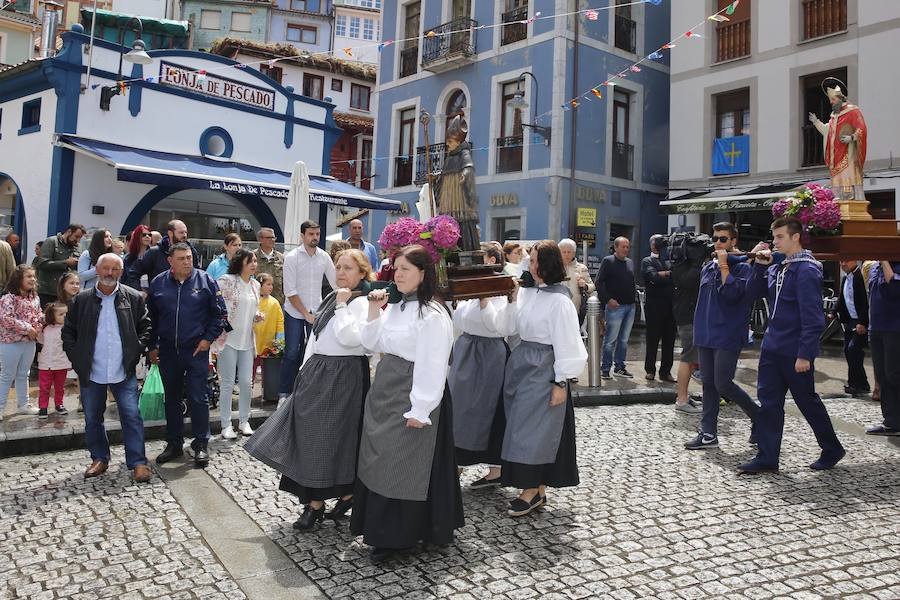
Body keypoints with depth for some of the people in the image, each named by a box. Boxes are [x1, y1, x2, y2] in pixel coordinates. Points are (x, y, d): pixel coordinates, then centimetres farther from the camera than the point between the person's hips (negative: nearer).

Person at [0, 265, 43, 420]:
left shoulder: (34, 298, 6)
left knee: (23, 375, 18)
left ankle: (22, 404, 30)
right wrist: (27, 328, -22)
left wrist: (38, 327, -4)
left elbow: (39, 316, 16)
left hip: (29, 342, 7)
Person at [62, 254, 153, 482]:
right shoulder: (82, 300, 3)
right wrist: (77, 358, -1)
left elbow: (146, 327, 7)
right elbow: (68, 331, 9)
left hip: (124, 371, -2)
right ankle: (99, 459, 28)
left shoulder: (134, 298, 1)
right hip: (91, 373, 2)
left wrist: (136, 351, -4)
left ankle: (138, 462, 5)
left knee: (132, 416, -3)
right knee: (92, 419, 12)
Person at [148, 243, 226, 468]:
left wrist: (208, 338, -6)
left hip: (196, 350, -3)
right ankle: (174, 443, 25)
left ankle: (201, 445, 8)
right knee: (171, 399, 13)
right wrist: (152, 345, 10)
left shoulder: (205, 280, -2)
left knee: (198, 398, -2)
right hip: (168, 351, 3)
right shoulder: (158, 283, 5)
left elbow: (220, 313, 1)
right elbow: (150, 316, 12)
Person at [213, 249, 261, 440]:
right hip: (228, 338, -5)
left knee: (246, 382, 8)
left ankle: (244, 421, 22)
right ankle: (226, 425, 11)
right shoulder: (226, 281, -9)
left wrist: (257, 316, 2)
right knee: (227, 383, 1)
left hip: (247, 340, 5)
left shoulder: (256, 285, 11)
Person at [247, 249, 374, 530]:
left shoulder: (361, 302, -12)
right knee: (309, 436, 9)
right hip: (317, 372, 9)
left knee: (334, 438, -2)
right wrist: (305, 370, 18)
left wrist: (342, 306, -17)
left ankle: (348, 494, 16)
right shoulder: (331, 298, 15)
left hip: (343, 376, -9)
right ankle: (314, 503, 19)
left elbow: (349, 338, -25)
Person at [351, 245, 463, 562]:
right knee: (381, 462, 15)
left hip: (412, 395, -9)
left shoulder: (432, 315, -17)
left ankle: (397, 535, 18)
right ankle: (383, 529, 31)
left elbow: (433, 367, -19)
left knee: (404, 465, 2)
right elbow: (371, 344, 11)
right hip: (384, 391, 9)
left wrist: (419, 410, -20)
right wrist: (374, 310, 0)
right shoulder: (395, 307, 9)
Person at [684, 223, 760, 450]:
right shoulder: (708, 267, 14)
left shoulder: (742, 268, -6)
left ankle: (759, 417, 15)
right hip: (705, 335, 7)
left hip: (728, 337, -7)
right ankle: (708, 434, 14)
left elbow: (733, 293, -21)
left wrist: (724, 266, -17)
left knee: (723, 384, -8)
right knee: (708, 384, 8)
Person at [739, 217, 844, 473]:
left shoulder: (806, 270, -16)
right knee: (769, 402, 6)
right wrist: (760, 266, 0)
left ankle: (832, 450, 29)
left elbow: (812, 317, -19)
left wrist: (805, 354, -21)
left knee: (808, 402, 8)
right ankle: (767, 458, 12)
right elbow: (755, 293, 13)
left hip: (795, 352, -8)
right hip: (772, 346, 8)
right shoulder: (778, 267, 9)